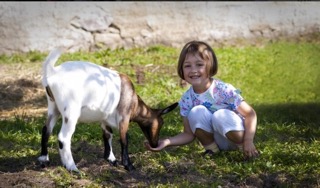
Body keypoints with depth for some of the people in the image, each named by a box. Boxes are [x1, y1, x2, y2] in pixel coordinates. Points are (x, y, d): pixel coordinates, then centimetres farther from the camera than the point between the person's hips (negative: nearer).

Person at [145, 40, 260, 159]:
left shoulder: (224, 90, -20)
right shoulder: (186, 100, -8)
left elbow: (250, 114, -16)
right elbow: (188, 134, -2)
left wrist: (248, 141, -29)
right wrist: (167, 142, -20)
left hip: (235, 136, -3)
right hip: (216, 139, 3)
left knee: (221, 116, -33)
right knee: (196, 112, -22)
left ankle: (243, 147, -9)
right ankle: (211, 149, -4)